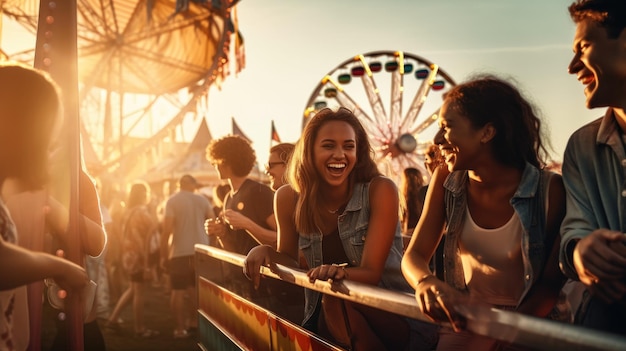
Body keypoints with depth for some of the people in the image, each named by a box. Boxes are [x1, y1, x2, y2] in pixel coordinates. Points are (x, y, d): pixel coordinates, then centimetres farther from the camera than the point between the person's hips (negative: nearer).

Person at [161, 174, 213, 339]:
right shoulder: (202, 200, 2)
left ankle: (180, 328, 5)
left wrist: (163, 254, -8)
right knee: (194, 288, 20)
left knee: (178, 290, 4)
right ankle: (193, 320, 31)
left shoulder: (173, 201, -8)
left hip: (179, 252, -4)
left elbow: (167, 229, -14)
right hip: (200, 251, 4)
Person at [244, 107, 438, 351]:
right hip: (327, 316, 3)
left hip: (391, 312, -2)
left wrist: (341, 272, -39)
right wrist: (265, 252, -15)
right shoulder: (289, 198, -5)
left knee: (338, 298, -30)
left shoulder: (381, 190, -15)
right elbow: (289, 260, 7)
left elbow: (371, 272, -17)